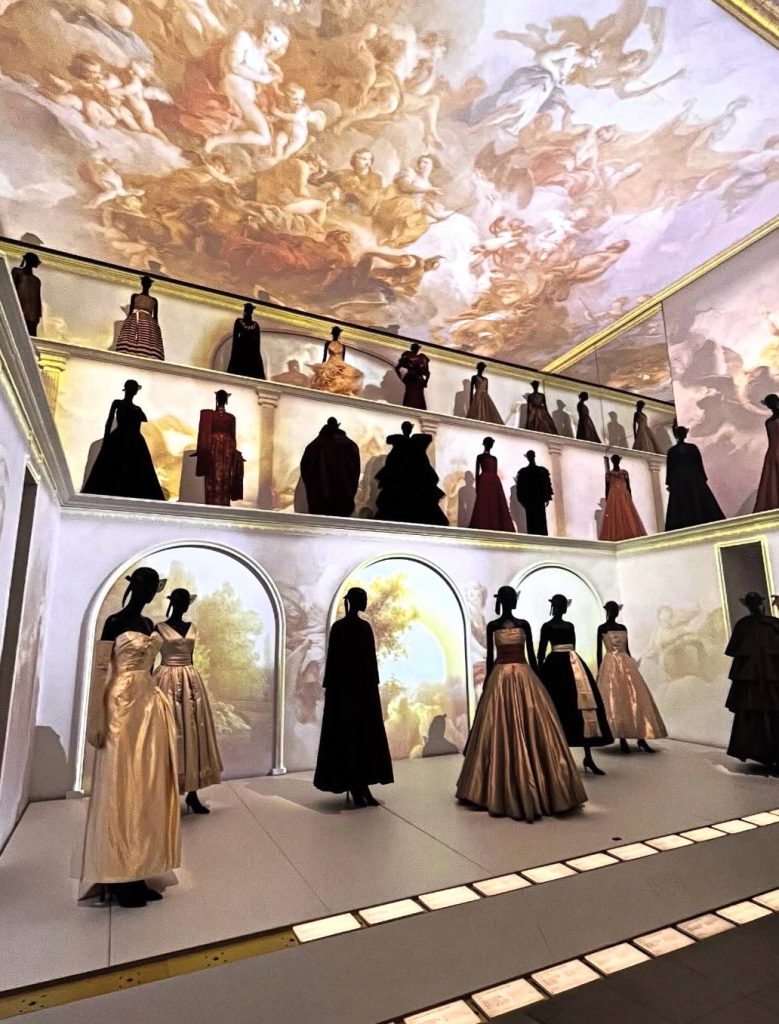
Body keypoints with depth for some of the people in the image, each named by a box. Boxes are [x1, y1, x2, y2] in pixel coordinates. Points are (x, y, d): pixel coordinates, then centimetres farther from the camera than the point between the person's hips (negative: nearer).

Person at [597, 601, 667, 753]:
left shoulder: (623, 627, 13)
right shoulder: (602, 628, -2)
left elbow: (627, 649, 16)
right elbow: (599, 650, -3)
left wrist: (632, 665, 12)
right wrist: (599, 671, -7)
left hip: (626, 664, 5)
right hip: (610, 665, -5)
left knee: (636, 699, -2)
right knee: (615, 701, -5)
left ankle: (641, 739, 0)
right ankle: (623, 740, 0)